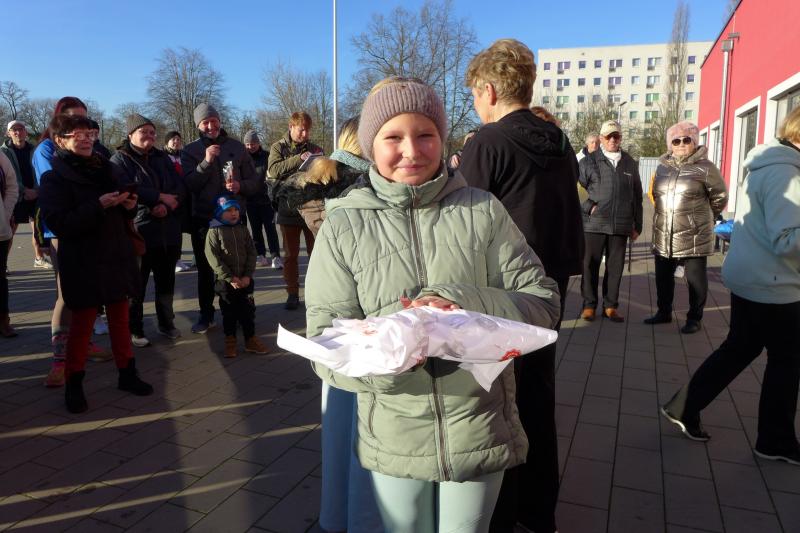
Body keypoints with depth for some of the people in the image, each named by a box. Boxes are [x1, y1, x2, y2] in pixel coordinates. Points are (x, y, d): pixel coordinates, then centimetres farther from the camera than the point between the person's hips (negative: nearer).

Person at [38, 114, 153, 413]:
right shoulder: (54, 178, -6)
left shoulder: (106, 169, 11)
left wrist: (129, 206, -3)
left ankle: (127, 374, 24)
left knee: (120, 317, 12)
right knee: (82, 322, 3)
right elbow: (58, 223, -18)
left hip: (117, 256, 6)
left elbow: (122, 216, 20)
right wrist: (99, 206, -26)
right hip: (83, 263, -5)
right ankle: (74, 384, 17)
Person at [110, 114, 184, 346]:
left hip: (169, 232, 5)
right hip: (138, 231, -5)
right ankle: (134, 330, 16)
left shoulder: (162, 158, 14)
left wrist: (167, 206, -13)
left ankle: (166, 323, 28)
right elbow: (126, 189, -17)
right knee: (137, 285, 3)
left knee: (166, 281, 14)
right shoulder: (120, 159, -1)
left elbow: (179, 188, 6)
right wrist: (160, 197, -15)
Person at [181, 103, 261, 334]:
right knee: (205, 269, 10)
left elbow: (255, 183, 4)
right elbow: (189, 185, -9)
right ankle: (206, 314, 23)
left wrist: (240, 186, -17)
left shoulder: (237, 147, 5)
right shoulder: (191, 150, 3)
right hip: (203, 219, 0)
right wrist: (206, 162, -20)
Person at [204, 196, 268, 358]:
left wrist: (248, 275, -9)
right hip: (225, 280, -3)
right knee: (229, 311, 8)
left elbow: (251, 253, 3)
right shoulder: (214, 231, -7)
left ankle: (250, 339, 20)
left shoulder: (243, 229, 5)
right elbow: (213, 257, -13)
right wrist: (230, 278, -17)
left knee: (248, 309, 8)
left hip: (245, 280, 3)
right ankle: (230, 340, 22)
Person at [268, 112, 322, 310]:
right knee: (290, 254, 7)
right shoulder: (278, 148, 4)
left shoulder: (314, 148, 9)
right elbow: (274, 170, -14)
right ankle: (292, 293, 16)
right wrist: (299, 159, -20)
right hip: (288, 207, -1)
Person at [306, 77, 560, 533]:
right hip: (395, 440, 0)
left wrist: (460, 306, -22)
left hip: (481, 432, 1)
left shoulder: (483, 210, -4)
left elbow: (543, 303, -5)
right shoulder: (344, 226, -6)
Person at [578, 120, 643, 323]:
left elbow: (637, 197, 16)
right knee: (590, 265, 3)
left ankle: (610, 306, 17)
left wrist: (637, 225, 14)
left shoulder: (630, 164, 13)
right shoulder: (589, 161, 3)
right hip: (594, 224, -2)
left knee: (615, 267, 6)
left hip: (621, 226, 3)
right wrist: (589, 206, -8)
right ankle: (589, 305, 15)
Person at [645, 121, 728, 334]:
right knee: (663, 276, 15)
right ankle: (664, 312, 31)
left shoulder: (704, 167, -8)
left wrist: (702, 217, 11)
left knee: (695, 279, 4)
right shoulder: (662, 166, 8)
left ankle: (694, 319, 17)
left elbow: (720, 197, 2)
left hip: (693, 236, -5)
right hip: (663, 235, 5)